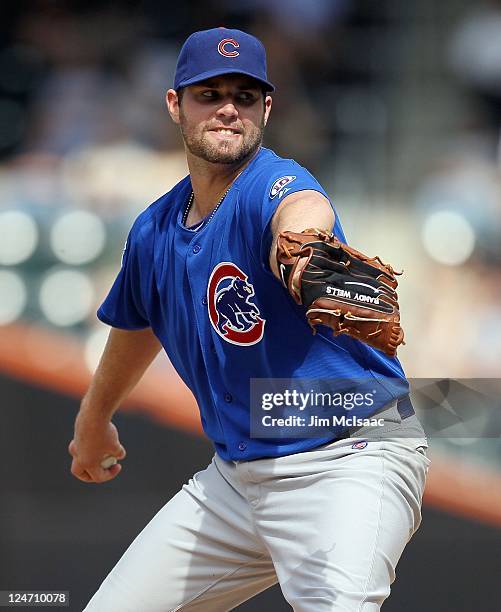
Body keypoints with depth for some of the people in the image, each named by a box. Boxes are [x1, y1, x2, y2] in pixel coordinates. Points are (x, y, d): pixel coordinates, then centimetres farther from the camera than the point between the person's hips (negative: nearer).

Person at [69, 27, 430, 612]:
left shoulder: (274, 185, -17)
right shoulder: (153, 231, 5)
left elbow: (302, 211, -45)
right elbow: (136, 323, 27)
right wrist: (93, 420, 43)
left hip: (350, 459, -7)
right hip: (235, 473, 7)